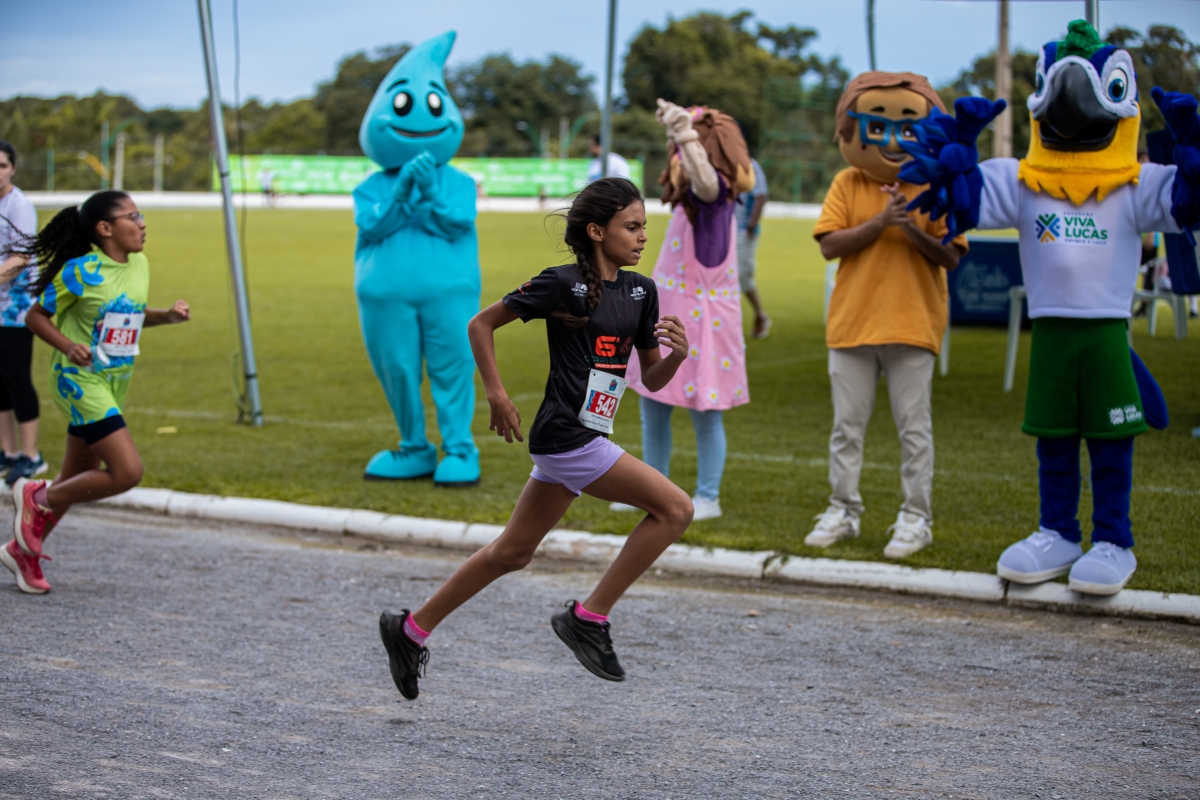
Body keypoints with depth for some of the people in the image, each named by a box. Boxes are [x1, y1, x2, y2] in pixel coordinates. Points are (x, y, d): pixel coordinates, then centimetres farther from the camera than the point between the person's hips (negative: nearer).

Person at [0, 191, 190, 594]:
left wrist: (167, 315, 3)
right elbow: (35, 316, -8)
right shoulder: (80, 272, -16)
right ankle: (37, 496, 3)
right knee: (127, 472, -17)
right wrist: (68, 346, -24)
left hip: (114, 385, 8)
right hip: (79, 381, -8)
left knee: (77, 479, 14)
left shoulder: (139, 265, 5)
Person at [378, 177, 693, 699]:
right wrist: (496, 394, -8)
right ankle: (588, 618, -6)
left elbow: (653, 379, 13)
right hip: (566, 436, -8)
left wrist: (677, 354, -8)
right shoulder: (563, 284, -11)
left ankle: (411, 630, 26)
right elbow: (482, 323, -2)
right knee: (675, 509, -13)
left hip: (581, 438, 8)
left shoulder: (640, 292, 10)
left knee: (513, 552, 15)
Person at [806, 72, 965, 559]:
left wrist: (914, 230, -23)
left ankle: (916, 518, 12)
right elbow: (829, 245, -8)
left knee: (914, 427, 4)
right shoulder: (848, 185, 3)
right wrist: (880, 221, -18)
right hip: (852, 322, 2)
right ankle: (843, 511, 21)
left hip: (913, 324, -2)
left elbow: (951, 257, -7)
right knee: (847, 424, 10)